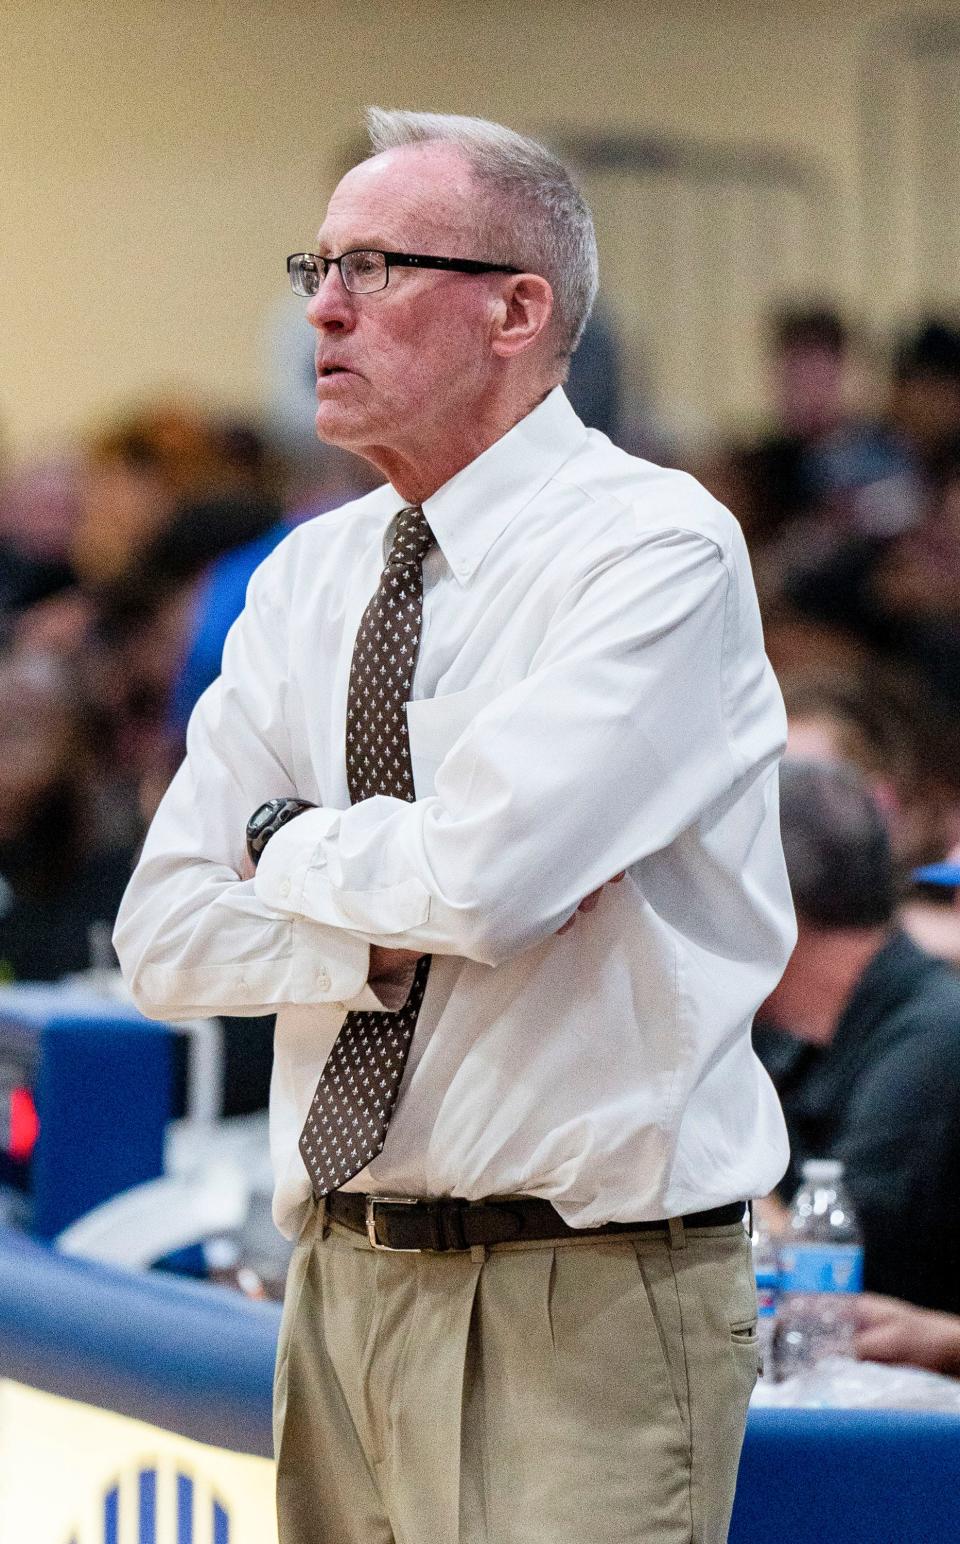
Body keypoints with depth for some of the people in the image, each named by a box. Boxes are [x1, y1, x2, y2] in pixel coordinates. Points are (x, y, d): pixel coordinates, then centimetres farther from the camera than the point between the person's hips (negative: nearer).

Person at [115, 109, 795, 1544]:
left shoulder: (658, 550, -10)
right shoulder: (306, 580, 12)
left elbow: (484, 869, -23)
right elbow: (166, 938, 6)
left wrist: (291, 841, -4)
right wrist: (406, 935, -10)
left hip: (585, 1314, -6)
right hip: (345, 1283, 6)